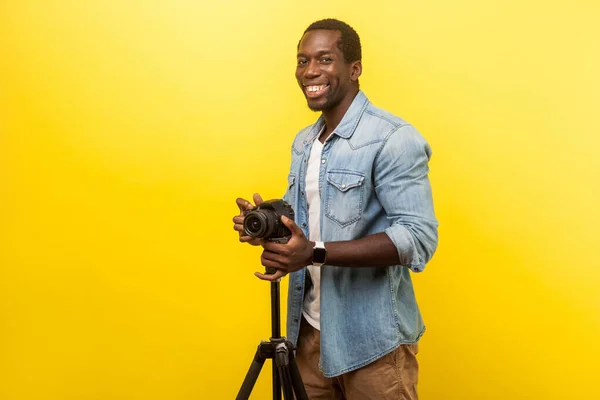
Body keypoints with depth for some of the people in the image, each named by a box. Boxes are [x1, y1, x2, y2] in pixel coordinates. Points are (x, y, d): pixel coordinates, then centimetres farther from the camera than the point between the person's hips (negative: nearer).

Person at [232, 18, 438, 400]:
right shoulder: (303, 142, 10)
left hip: (372, 341, -7)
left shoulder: (394, 139, -15)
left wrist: (315, 253, -29)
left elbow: (419, 239, -23)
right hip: (310, 330, 7)